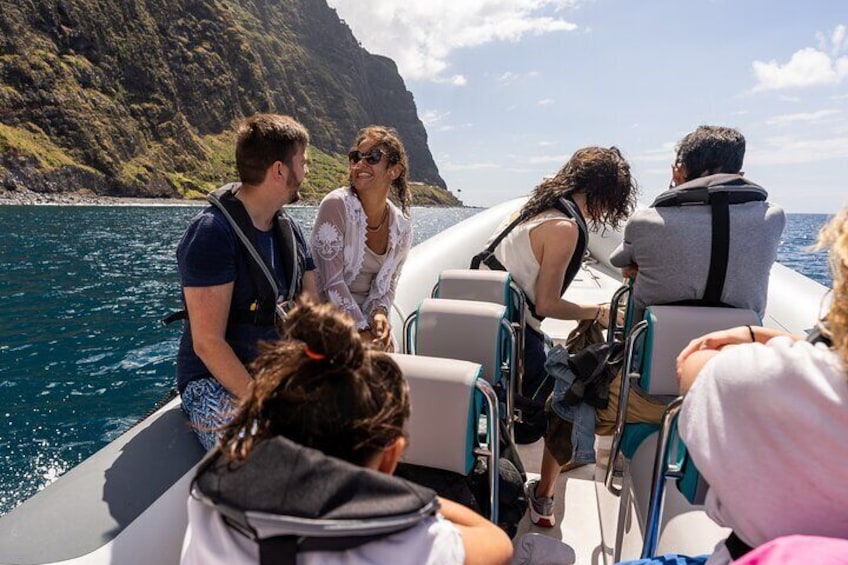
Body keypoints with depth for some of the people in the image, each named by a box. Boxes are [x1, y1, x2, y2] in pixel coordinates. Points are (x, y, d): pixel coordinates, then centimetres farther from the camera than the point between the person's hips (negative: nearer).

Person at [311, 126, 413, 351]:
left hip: (368, 325, 5)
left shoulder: (402, 227, -2)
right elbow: (332, 281, -19)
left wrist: (380, 312, -13)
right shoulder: (336, 205, -17)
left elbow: (387, 283, 7)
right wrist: (361, 330, -18)